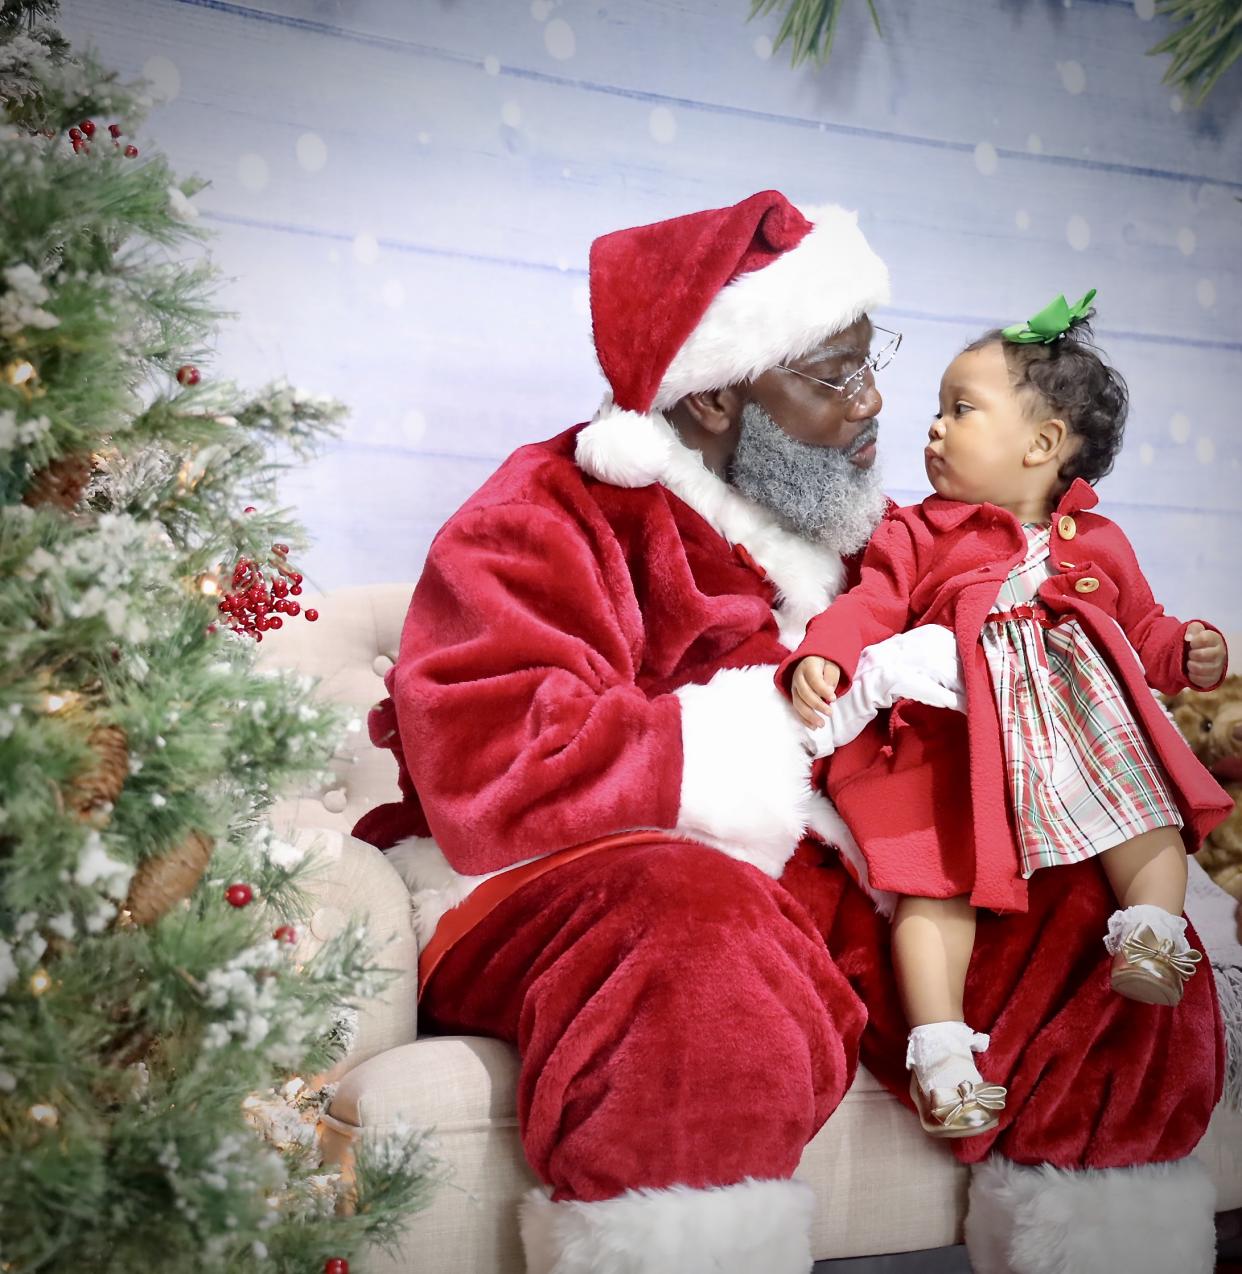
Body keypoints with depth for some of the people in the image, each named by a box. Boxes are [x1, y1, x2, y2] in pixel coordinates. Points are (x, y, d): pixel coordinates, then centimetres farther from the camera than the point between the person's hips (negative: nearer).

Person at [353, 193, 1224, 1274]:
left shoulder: (848, 528, 13)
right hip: (561, 888, -6)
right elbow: (496, 778, -24)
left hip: (809, 886, 7)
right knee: (704, 941, -40)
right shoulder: (550, 518, -8)